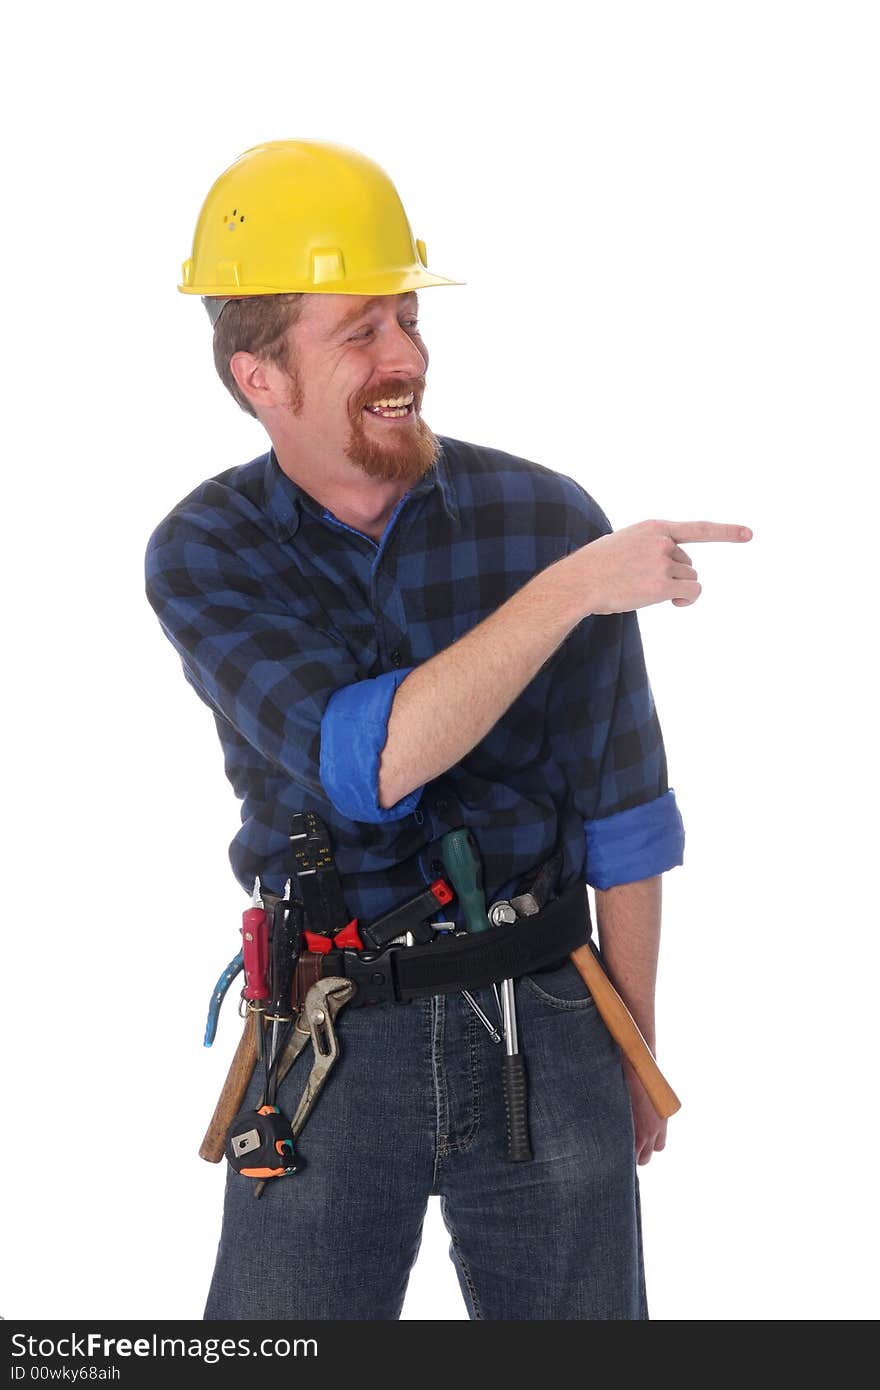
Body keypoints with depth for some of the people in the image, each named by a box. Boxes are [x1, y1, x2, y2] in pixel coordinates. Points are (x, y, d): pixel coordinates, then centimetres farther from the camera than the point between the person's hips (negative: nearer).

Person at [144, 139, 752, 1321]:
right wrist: (570, 589, -29)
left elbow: (620, 813, 2)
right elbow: (368, 766, -24)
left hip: (539, 1030, 1)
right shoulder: (202, 556, -8)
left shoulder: (544, 516, -7)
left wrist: (635, 1058, 7)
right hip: (326, 1049, 0)